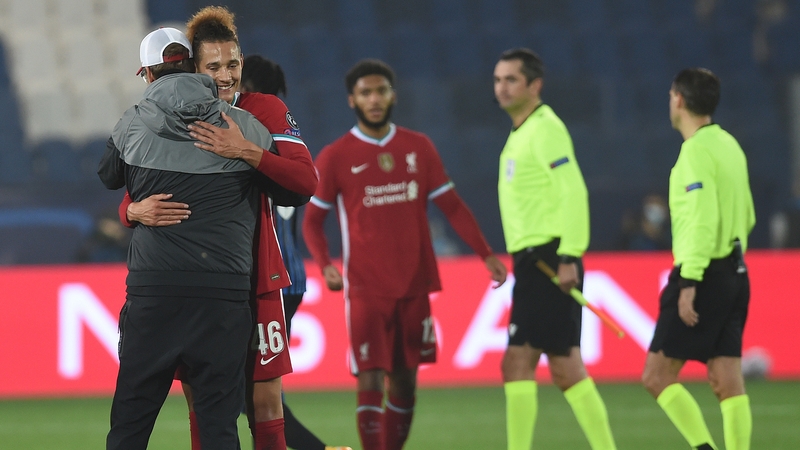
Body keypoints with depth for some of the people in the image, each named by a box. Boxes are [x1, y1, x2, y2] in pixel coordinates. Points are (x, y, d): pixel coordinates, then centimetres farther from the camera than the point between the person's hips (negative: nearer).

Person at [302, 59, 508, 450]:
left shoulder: (418, 147, 7)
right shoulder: (334, 157, 0)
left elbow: (452, 206, 10)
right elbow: (312, 220, 5)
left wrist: (486, 254, 2)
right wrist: (325, 265, -12)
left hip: (414, 286, 3)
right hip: (366, 289, -3)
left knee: (404, 384, 8)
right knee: (370, 382, -12)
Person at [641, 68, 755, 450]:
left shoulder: (697, 150, -13)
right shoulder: (729, 146, 14)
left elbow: (703, 219, -21)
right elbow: (746, 216, 20)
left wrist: (689, 282, -22)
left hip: (705, 275, -9)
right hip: (735, 273, 9)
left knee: (656, 375, -5)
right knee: (728, 383, 4)